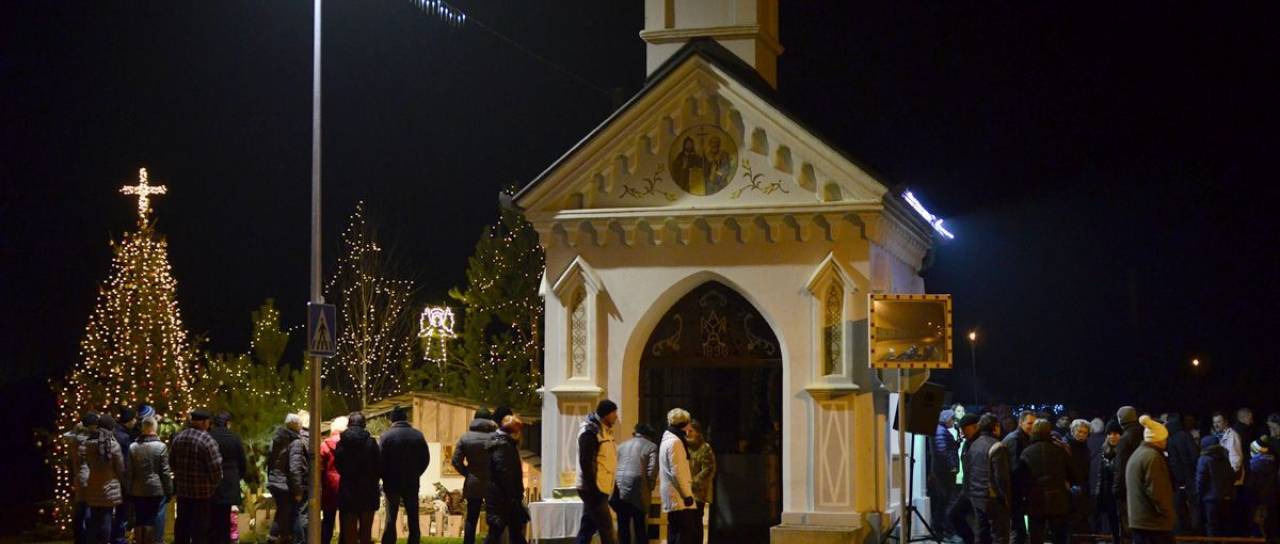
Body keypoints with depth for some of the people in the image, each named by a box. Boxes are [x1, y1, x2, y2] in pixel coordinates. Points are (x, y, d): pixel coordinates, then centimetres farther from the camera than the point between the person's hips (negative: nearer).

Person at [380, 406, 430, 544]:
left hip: (392, 484, -2)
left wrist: (385, 479, 2)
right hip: (412, 484, 2)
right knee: (413, 520, 9)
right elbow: (425, 459, 2)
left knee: (390, 519, 5)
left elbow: (379, 460, -11)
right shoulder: (417, 435, 0)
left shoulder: (386, 436, -9)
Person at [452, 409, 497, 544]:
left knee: (471, 519, 10)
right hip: (493, 483, -2)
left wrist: (467, 473, 8)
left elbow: (456, 461, -2)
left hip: (473, 483, 2)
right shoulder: (495, 436, -9)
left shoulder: (465, 437, -1)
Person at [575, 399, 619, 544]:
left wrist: (611, 487, 18)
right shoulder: (590, 432, -14)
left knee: (586, 530, 10)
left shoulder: (604, 430, 16)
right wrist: (593, 489, -21)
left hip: (600, 488, 9)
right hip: (593, 490, -9)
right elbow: (586, 462, -19)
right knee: (607, 531, -7)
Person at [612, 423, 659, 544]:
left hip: (619, 490, 3)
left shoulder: (622, 446, 20)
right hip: (637, 491, -3)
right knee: (639, 526, 5)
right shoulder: (651, 447, 6)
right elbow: (652, 470, -6)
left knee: (623, 526, 8)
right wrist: (649, 488, 6)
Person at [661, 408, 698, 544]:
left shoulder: (667, 440, 18)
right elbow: (676, 472, -20)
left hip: (672, 496, 10)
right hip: (678, 496, -10)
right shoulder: (675, 442, -14)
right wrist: (687, 494, -17)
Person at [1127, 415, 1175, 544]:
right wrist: (1166, 513, -11)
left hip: (1137, 519, 10)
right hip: (1154, 522, -10)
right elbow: (1155, 491, -20)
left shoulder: (1136, 455, 17)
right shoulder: (1153, 457, -15)